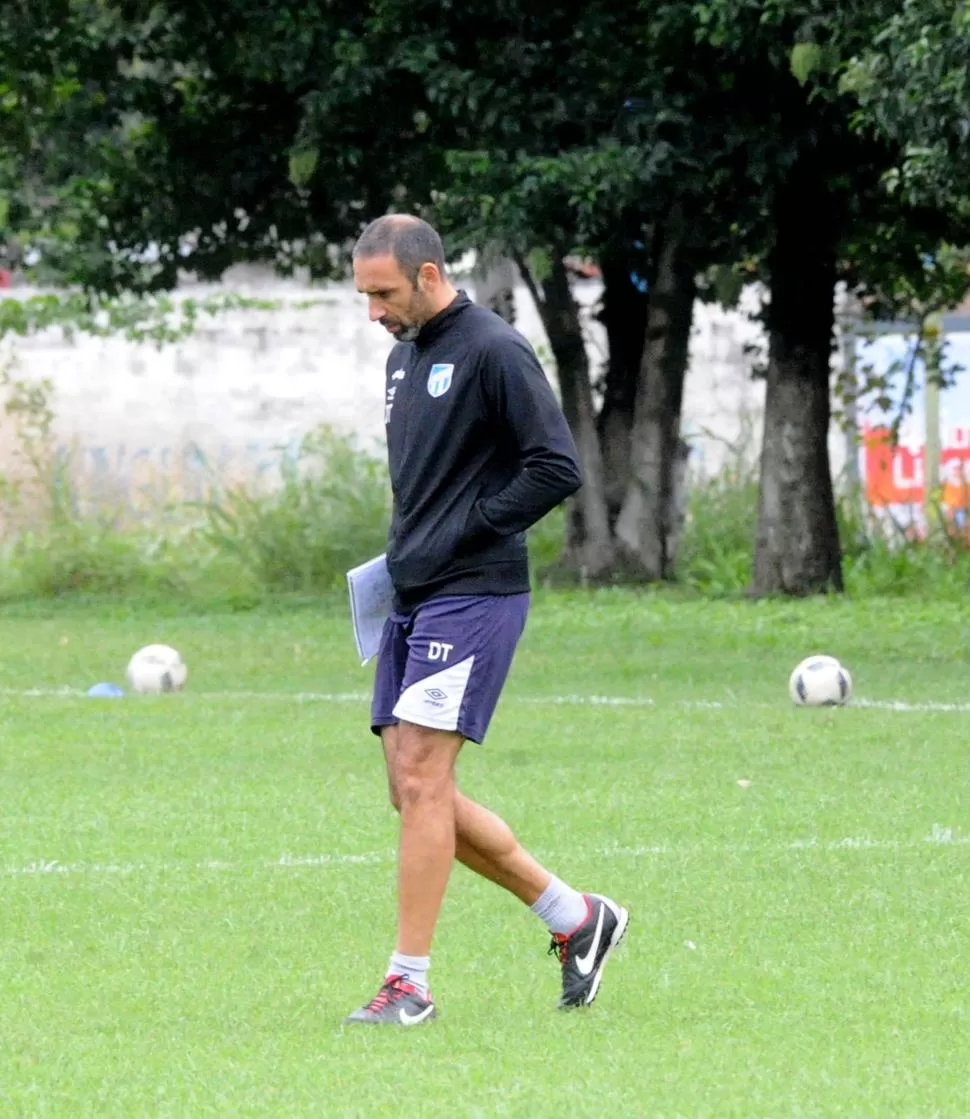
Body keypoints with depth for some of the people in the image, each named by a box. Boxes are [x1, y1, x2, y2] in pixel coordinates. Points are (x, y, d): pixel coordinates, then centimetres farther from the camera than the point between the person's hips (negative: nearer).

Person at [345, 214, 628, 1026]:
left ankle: (410, 982, -8)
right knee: (416, 791, 7)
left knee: (422, 781, -13)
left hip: (473, 596, -9)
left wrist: (462, 533, -14)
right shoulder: (405, 356, 16)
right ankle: (577, 917, 19)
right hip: (413, 598, 9)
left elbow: (558, 468, -17)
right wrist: (404, 549, 12)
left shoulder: (494, 351, -11)